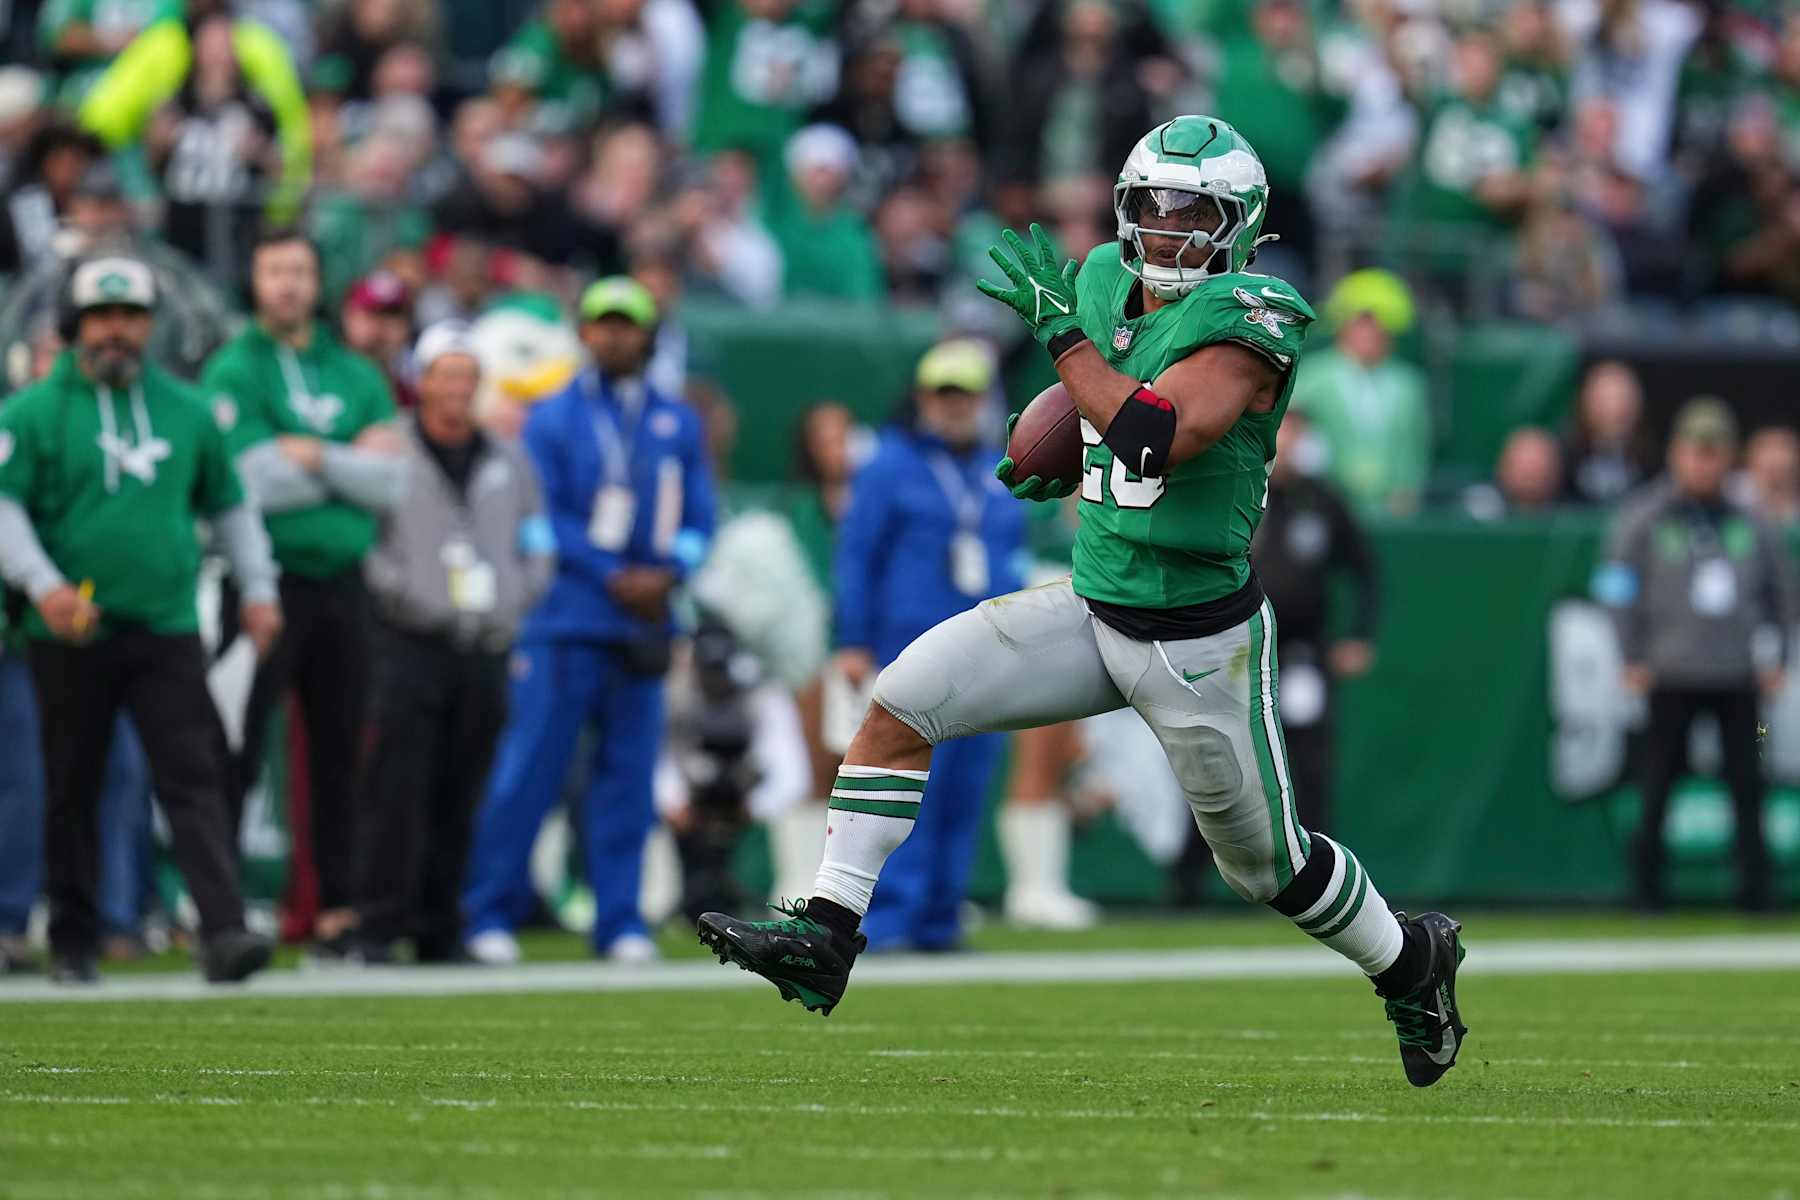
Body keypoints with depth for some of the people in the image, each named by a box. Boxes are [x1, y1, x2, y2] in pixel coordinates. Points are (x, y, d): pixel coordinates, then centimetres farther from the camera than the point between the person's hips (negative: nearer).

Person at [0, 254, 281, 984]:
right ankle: (73, 942, 15)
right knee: (72, 790, 5)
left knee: (193, 778, -10)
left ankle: (222, 929, -19)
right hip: (72, 634, -2)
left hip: (166, 630, 2)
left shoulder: (185, 410, 13)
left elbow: (229, 504, 23)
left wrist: (257, 587, 15)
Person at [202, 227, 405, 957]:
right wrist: (352, 461, -7)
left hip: (342, 583, 5)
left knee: (340, 753, 7)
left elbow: (391, 482, 3)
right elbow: (247, 479, -12)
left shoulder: (357, 376, 14)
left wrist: (312, 458, -10)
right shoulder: (234, 372, 0)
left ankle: (339, 910, 12)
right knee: (238, 753, -6)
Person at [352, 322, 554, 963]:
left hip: (484, 647, 4)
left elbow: (538, 551, 22)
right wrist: (399, 588, -12)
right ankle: (376, 926, -9)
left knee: (460, 799, 4)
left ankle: (439, 929, 10)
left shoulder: (508, 461, 18)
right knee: (396, 790, -12)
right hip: (408, 644, -4)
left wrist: (510, 604, 5)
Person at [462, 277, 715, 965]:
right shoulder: (552, 420, 2)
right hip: (565, 619, -3)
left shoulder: (677, 425, 13)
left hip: (642, 622, 3)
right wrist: (614, 579, -12)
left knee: (629, 774, 3)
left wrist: (668, 572, -9)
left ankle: (619, 921, 8)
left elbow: (698, 519, 10)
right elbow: (545, 519, -4)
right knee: (529, 770, -6)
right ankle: (490, 915, -1)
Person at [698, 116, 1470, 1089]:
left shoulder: (1247, 322, -20)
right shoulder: (1109, 282, 3)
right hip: (1094, 609, 6)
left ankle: (1410, 961, 38)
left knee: (1264, 862, 10)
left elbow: (1158, 440, -35)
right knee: (899, 705, -10)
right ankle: (826, 938, -8)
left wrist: (1057, 326, -31)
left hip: (1200, 643, -6)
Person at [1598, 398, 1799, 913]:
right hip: (1672, 673, -3)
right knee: (1658, 787, -2)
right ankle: (1648, 884, 7)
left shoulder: (1749, 523, 10)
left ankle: (1755, 885, 2)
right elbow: (1620, 589, 0)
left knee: (1748, 783, -2)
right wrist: (1634, 660, -5)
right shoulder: (1643, 519, 1)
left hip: (1738, 677, 3)